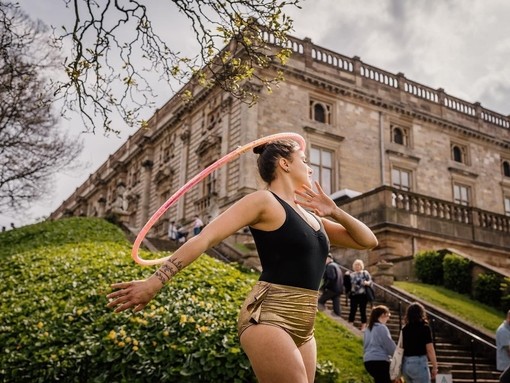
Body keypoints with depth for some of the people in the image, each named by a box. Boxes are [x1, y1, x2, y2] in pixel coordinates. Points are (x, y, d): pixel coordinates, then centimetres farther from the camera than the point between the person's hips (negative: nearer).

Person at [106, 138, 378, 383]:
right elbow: (205, 238, -12)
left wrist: (335, 213, 2)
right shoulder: (264, 201, -5)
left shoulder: (311, 215, 18)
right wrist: (156, 281, -19)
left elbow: (368, 241, 19)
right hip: (268, 317, -8)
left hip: (301, 325, 8)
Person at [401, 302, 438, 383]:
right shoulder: (425, 328, -7)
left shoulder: (404, 329, 5)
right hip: (419, 364, -5)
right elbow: (430, 350, -10)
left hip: (405, 364, 5)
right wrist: (435, 367, 0)